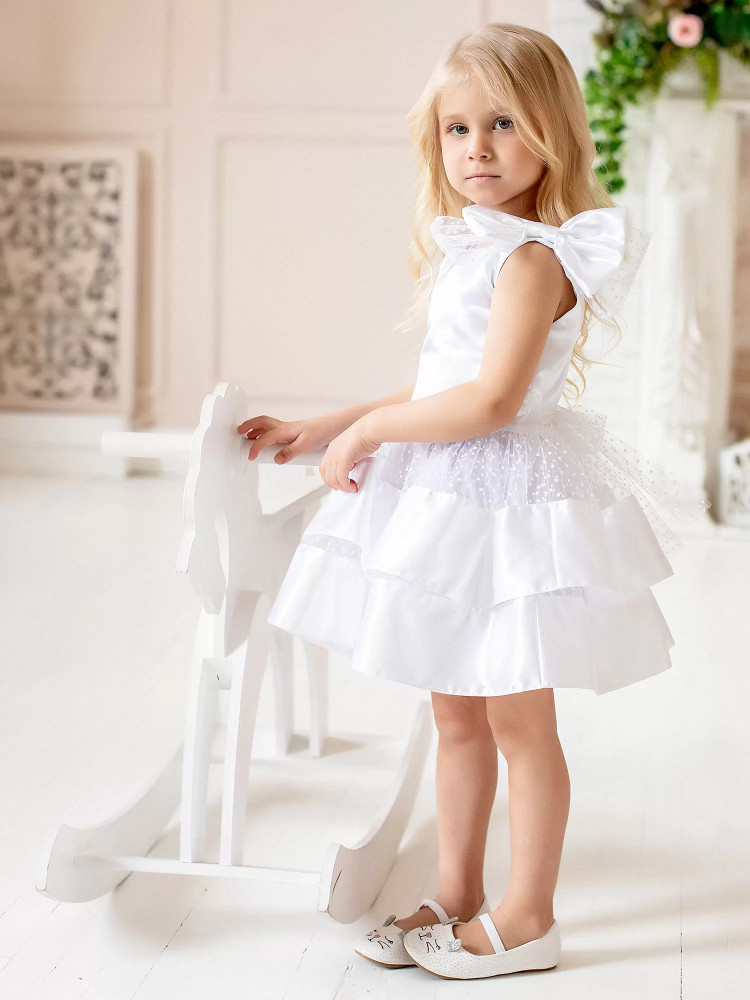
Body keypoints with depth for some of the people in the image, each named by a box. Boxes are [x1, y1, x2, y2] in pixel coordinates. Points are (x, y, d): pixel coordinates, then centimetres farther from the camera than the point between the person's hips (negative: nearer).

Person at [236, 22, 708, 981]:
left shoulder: (533, 255, -17)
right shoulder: (471, 249, 12)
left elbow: (491, 400, -26)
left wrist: (369, 432, -15)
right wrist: (322, 429, 16)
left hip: (508, 499, -9)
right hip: (448, 503, 9)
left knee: (519, 722, 4)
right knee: (457, 715, 17)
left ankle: (526, 919, 18)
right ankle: (456, 896, 30)